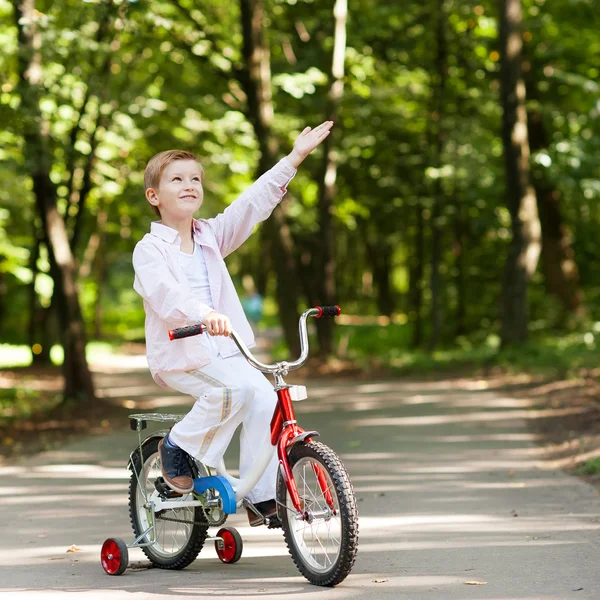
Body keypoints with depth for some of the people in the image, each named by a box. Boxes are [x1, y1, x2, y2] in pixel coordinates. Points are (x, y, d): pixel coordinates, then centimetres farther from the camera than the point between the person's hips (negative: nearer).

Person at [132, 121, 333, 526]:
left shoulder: (211, 236, 12)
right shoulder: (149, 249, -6)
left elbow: (253, 203, 7)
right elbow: (165, 295, -25)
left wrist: (294, 158, 1)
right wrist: (204, 314, -45)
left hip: (225, 350, 6)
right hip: (178, 355, -6)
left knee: (264, 397, -17)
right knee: (235, 388, -30)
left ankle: (261, 497, -11)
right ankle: (179, 447, -7)